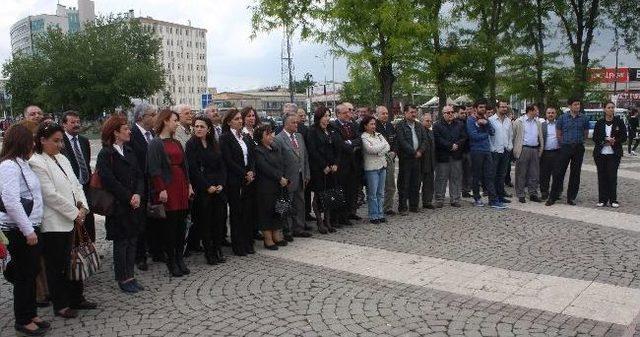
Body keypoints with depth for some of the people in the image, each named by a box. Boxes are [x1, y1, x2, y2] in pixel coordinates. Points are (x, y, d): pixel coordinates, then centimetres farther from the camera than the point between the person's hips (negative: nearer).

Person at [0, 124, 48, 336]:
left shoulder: (21, 164, 12)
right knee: (24, 275, 3)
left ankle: (30, 314, 29)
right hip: (19, 231, -9)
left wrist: (32, 228, 12)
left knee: (31, 272, 16)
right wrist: (27, 231, -20)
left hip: (30, 227, 9)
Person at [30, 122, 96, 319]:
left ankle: (76, 299, 28)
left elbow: (76, 185, 13)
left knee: (71, 263, 15)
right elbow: (51, 195, -18)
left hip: (70, 221, 7)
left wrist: (83, 207, -2)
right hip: (53, 224, -7)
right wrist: (75, 213, -12)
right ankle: (60, 305, 20)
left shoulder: (62, 159, 12)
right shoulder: (36, 163, -13)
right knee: (57, 267, 6)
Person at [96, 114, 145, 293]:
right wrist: (128, 198, -14)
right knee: (121, 242, 3)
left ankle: (130, 276, 21)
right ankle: (123, 279, 14)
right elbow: (109, 181, -16)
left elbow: (140, 176, 8)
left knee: (132, 240, 11)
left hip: (134, 204, 6)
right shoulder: (106, 154, -9)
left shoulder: (129, 151, 12)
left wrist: (138, 194, -9)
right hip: (118, 206, -6)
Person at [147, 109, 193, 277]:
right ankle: (171, 261, 10)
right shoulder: (155, 144, -6)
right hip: (166, 189, -6)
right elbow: (154, 169, -12)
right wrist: (161, 190, -17)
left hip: (181, 187, 7)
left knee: (181, 224, 8)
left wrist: (188, 185, 9)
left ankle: (179, 258, 18)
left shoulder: (177, 143, 15)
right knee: (169, 225, 0)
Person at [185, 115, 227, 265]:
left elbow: (222, 166, 10)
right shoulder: (191, 145, -3)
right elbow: (193, 169, -9)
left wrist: (221, 184, -5)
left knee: (219, 219, 5)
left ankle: (218, 250, 16)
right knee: (205, 220, 1)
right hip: (202, 189, -4)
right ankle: (209, 252, 11)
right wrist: (207, 186, -13)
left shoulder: (214, 145, 12)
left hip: (219, 188, 5)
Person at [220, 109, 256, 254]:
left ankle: (248, 244, 15)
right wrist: (244, 174, -12)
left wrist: (251, 172, -5)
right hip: (234, 181, -5)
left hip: (248, 180, 5)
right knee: (236, 212, 2)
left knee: (247, 211, 7)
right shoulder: (225, 138, -5)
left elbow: (252, 157, 12)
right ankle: (238, 246, 9)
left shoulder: (246, 137, 14)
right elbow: (229, 161, -11)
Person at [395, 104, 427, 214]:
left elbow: (423, 139, 13)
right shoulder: (400, 125, -5)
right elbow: (402, 142, -13)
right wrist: (414, 152, -14)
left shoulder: (418, 125, 15)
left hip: (417, 157, 6)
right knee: (404, 183, -2)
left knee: (416, 183, 10)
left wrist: (420, 151, -4)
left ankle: (414, 205, 19)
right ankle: (402, 208, 4)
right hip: (405, 158, -6)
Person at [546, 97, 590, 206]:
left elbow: (586, 134, 14)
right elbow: (558, 134, 8)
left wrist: (578, 141, 12)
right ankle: (553, 197, 1)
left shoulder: (584, 118, 5)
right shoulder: (563, 118, 2)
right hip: (565, 148, -2)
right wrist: (564, 143, 8)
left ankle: (571, 198, 13)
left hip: (579, 148, 2)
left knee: (575, 174, 5)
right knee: (559, 173, -4)